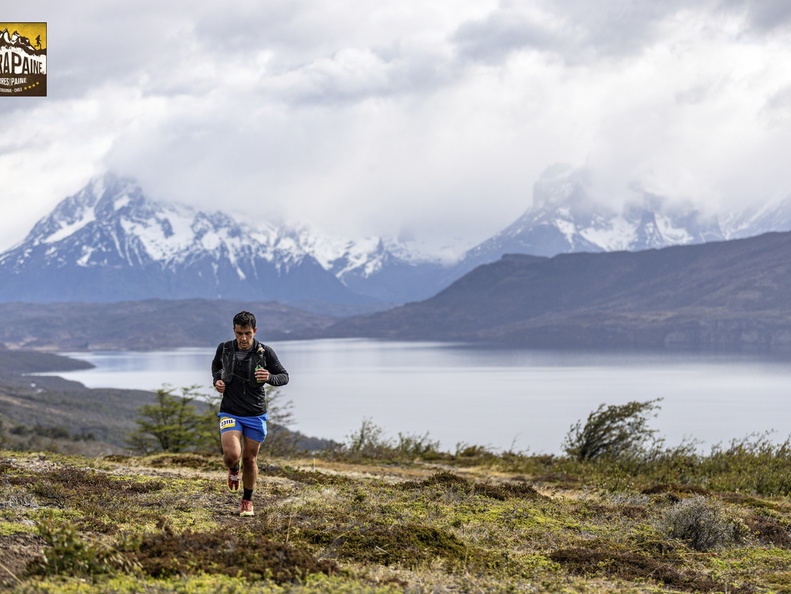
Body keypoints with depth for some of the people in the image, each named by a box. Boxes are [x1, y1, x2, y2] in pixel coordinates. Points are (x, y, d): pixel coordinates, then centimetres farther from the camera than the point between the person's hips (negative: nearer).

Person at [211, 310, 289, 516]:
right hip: (230, 413, 0)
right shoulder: (224, 349, -4)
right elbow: (216, 364, 19)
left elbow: (284, 376, -1)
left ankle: (247, 501, 29)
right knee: (231, 455, -20)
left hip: (255, 415, 0)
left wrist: (269, 378, -23)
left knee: (249, 459, 7)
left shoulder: (265, 352, -9)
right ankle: (234, 470, 17)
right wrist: (217, 380, -1)